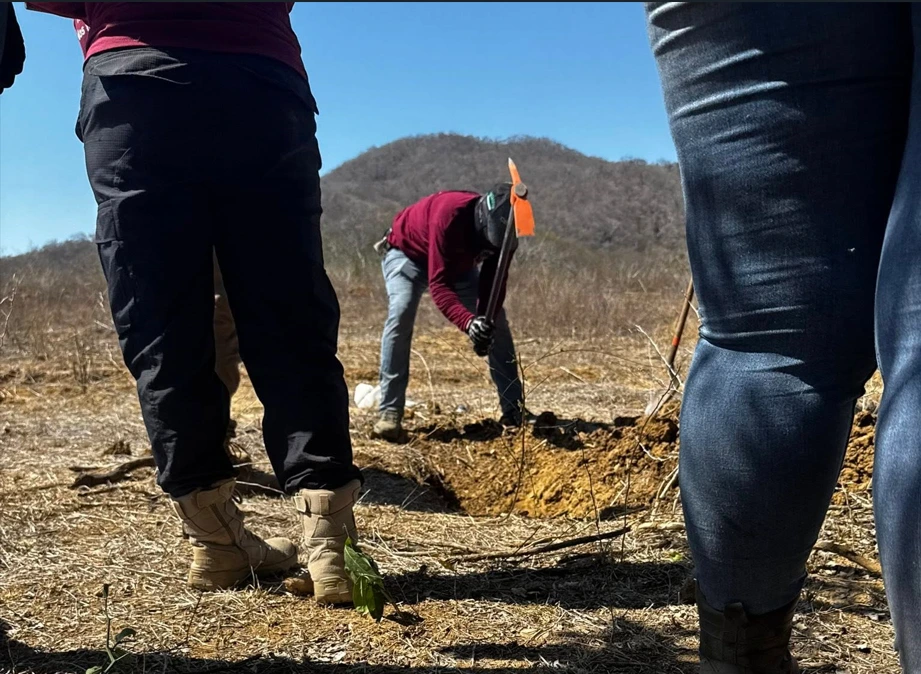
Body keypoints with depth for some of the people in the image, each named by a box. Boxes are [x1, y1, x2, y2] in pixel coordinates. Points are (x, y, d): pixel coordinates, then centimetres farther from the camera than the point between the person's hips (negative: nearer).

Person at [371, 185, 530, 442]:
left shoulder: (499, 226, -25)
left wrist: (486, 321, -40)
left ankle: (514, 410, 5)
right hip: (407, 253, -6)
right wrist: (468, 322, -61)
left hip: (459, 263, 6)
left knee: (497, 322, -2)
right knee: (400, 314, -31)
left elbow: (494, 283, -21)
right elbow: (438, 284, -46)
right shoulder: (450, 214, -43)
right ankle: (389, 413, -28)